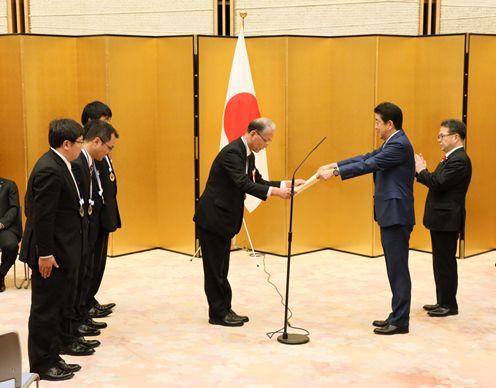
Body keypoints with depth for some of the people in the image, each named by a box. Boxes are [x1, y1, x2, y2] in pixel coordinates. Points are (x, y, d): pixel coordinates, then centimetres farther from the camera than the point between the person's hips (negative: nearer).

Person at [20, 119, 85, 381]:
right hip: (51, 252, -10)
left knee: (55, 308, 17)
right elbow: (42, 216, -23)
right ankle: (42, 365, 13)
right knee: (45, 310, 2)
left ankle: (51, 358, 27)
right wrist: (45, 254, -21)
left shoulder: (57, 165, 9)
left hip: (61, 250, 10)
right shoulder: (50, 170, -21)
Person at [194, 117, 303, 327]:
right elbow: (243, 184, -31)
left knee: (220, 267, 14)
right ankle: (218, 313, 7)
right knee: (215, 268, -1)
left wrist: (287, 184, 3)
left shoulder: (247, 154, 10)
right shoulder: (232, 152, -21)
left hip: (224, 217, 10)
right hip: (212, 217, -10)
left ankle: (224, 310, 20)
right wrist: (275, 192, -35)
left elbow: (257, 181, 13)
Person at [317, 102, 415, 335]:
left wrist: (334, 173, -19)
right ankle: (397, 315, 20)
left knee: (398, 268, -5)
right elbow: (367, 158, 16)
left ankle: (400, 321, 1)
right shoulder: (392, 143, 16)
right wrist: (333, 165, 9)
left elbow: (369, 165, -21)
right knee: (394, 268, 13)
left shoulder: (400, 145, -16)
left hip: (396, 215, -10)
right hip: (390, 214, 10)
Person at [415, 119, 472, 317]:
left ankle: (449, 305, 8)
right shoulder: (452, 158, 14)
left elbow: (438, 183, -24)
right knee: (441, 262, 15)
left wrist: (421, 170, -11)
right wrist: (421, 170, 0)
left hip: (447, 220, -10)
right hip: (441, 219, 10)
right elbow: (436, 182, 13)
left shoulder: (459, 160, -18)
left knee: (446, 263, -2)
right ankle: (443, 301, 24)